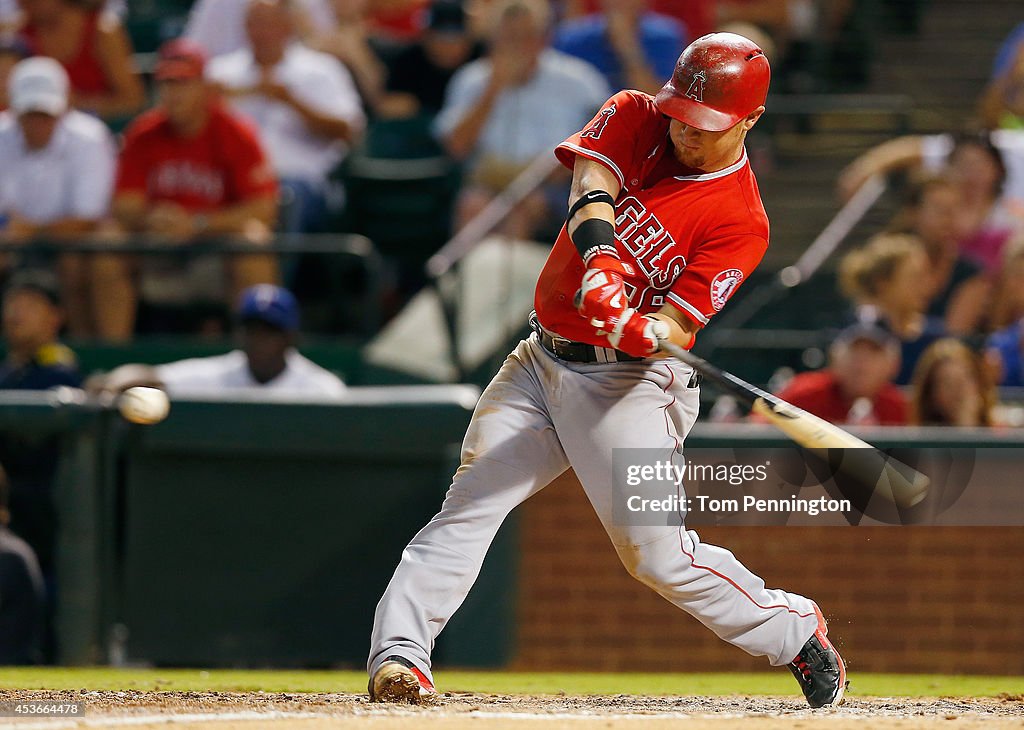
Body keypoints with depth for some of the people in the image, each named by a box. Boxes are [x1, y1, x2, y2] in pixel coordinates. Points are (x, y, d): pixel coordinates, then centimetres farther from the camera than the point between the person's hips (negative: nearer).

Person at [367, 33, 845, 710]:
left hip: (630, 385, -5)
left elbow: (675, 326, -18)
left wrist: (629, 330, -41)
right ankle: (398, 654, -14)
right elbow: (590, 190, -18)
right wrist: (599, 263, -38)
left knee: (655, 551, -9)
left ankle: (795, 632, 11)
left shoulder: (741, 222, -11)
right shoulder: (635, 120, 1)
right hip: (541, 361, 5)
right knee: (469, 503, -9)